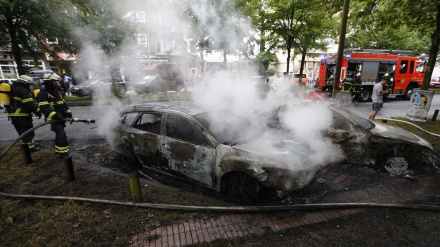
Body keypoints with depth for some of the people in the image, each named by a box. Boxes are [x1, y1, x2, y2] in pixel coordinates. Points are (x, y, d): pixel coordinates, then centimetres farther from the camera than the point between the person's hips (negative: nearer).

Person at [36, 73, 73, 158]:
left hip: (61, 117, 9)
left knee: (59, 133, 17)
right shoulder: (43, 93, -13)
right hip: (53, 118, -9)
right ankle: (63, 152, -10)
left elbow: (63, 103, 20)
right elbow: (44, 108, -22)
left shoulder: (57, 91, 15)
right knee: (61, 134, -17)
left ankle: (58, 150, 30)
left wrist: (68, 113, 11)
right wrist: (55, 115, -30)